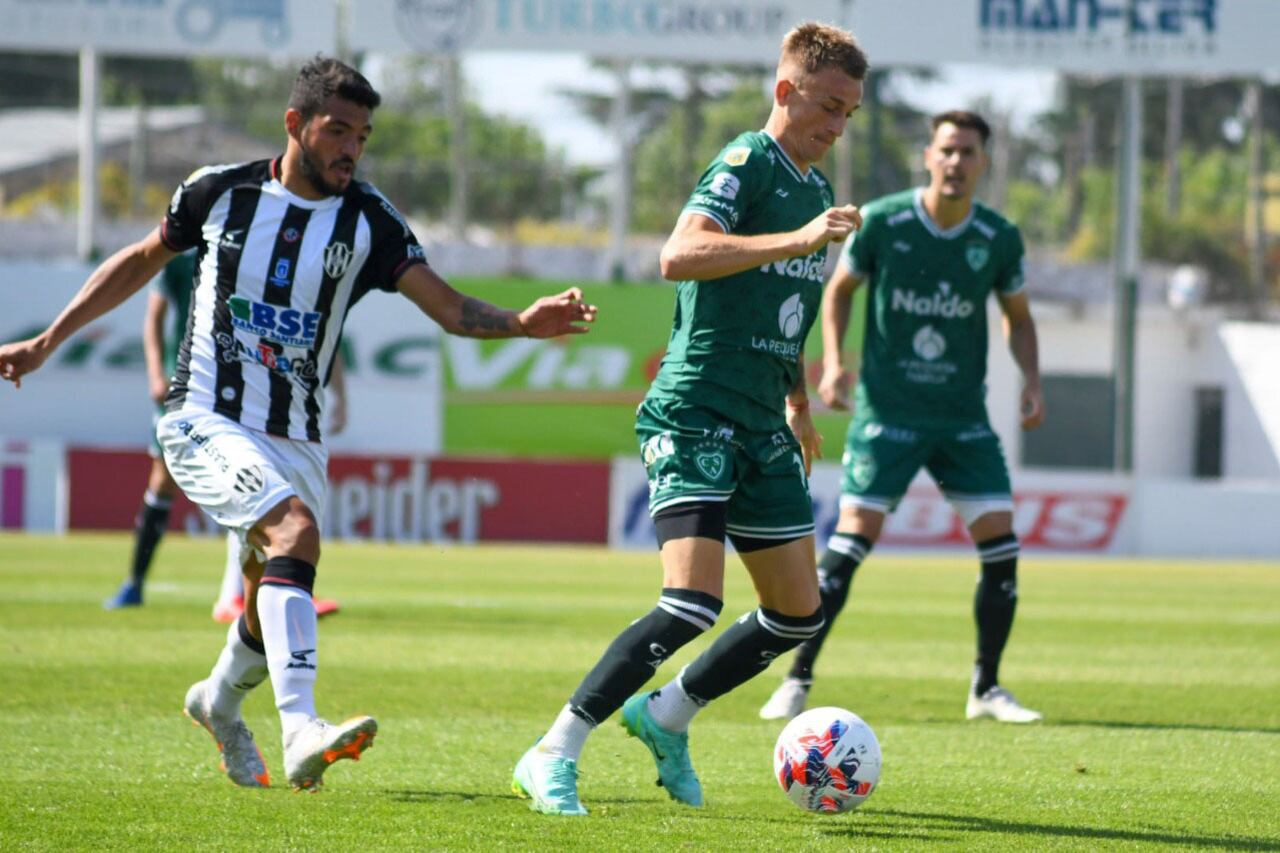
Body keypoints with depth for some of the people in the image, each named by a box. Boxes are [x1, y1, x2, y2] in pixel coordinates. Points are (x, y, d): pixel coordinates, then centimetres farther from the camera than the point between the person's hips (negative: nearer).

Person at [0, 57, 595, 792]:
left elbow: (451, 308, -9)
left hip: (296, 443, 4)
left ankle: (221, 701, 46)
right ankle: (301, 731, -41)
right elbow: (142, 261, 14)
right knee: (296, 531, -29)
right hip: (205, 423, -4)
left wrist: (524, 323, -28)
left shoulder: (369, 220, -1)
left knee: (273, 610, 10)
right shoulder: (220, 193, -1)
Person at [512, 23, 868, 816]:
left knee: (799, 612, 9)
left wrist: (799, 407, 34)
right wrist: (796, 239, -34)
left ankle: (665, 714, 28)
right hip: (695, 414, -9)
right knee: (693, 603, -21)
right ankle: (553, 758, -13)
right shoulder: (746, 164, -10)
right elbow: (680, 256, -29)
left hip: (762, 427, 9)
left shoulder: (816, 188, 17)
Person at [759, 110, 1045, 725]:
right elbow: (838, 290, 7)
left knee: (1000, 544, -4)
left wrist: (1031, 379, -2)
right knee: (851, 539, -11)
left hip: (963, 416, 3)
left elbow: (1017, 317, 14)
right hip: (886, 411, -3)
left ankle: (986, 688, 11)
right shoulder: (881, 222, -8)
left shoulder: (998, 238, -2)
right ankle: (798, 680, -2)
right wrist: (833, 362, -6)